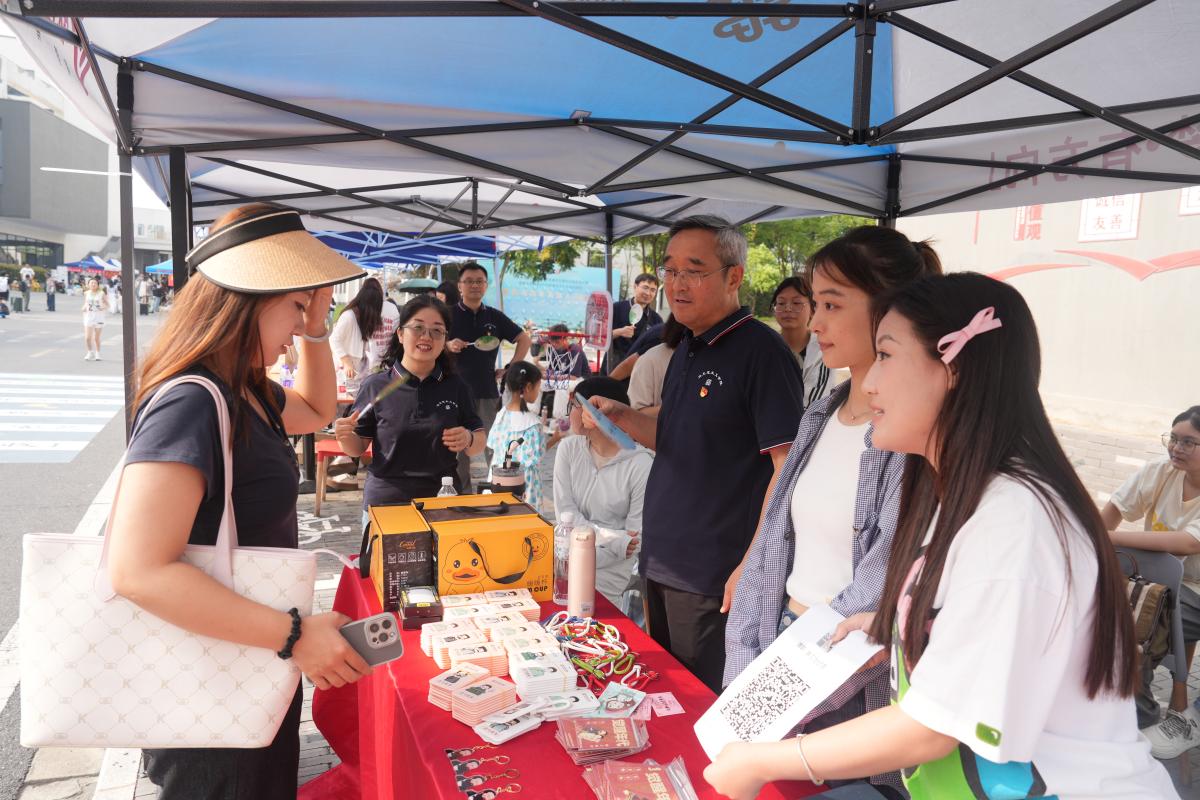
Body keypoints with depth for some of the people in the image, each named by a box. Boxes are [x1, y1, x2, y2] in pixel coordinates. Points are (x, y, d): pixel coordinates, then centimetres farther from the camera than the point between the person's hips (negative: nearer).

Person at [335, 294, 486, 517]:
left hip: (443, 501, 1)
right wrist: (345, 437, -19)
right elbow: (359, 447, 1)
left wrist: (468, 440, -16)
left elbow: (480, 442, 4)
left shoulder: (456, 386, -1)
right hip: (384, 502, -1)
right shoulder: (376, 385, -5)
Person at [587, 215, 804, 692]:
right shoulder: (686, 350, 11)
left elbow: (789, 467, -19)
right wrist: (620, 416, 3)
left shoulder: (761, 351, -15)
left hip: (715, 579, -8)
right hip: (663, 563, 9)